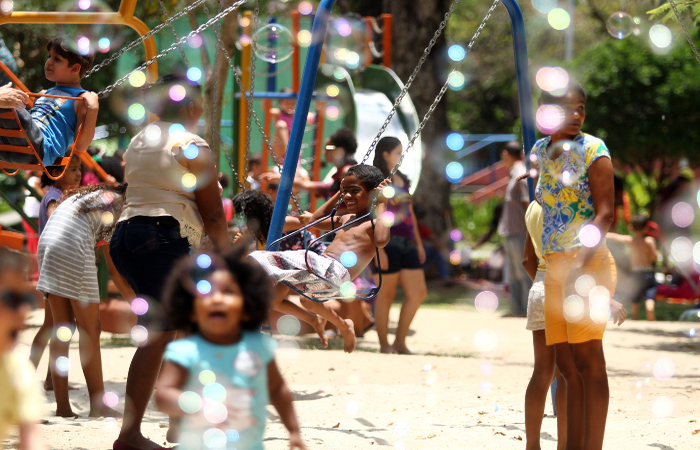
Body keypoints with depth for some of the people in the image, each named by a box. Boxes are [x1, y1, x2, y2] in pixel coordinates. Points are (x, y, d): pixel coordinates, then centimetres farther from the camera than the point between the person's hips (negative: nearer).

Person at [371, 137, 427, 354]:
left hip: (406, 243, 8)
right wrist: (378, 249, -19)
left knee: (418, 292, 3)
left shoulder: (402, 180, 17)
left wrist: (418, 242, 19)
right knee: (386, 294, -3)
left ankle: (400, 342, 11)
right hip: (387, 242, -8)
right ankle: (384, 345, 5)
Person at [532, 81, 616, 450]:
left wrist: (580, 266, -22)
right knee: (567, 365, 6)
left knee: (587, 358, -11)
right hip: (554, 267, 7)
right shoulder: (540, 151, 14)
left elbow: (605, 213, -12)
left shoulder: (592, 149, -4)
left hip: (589, 263, -7)